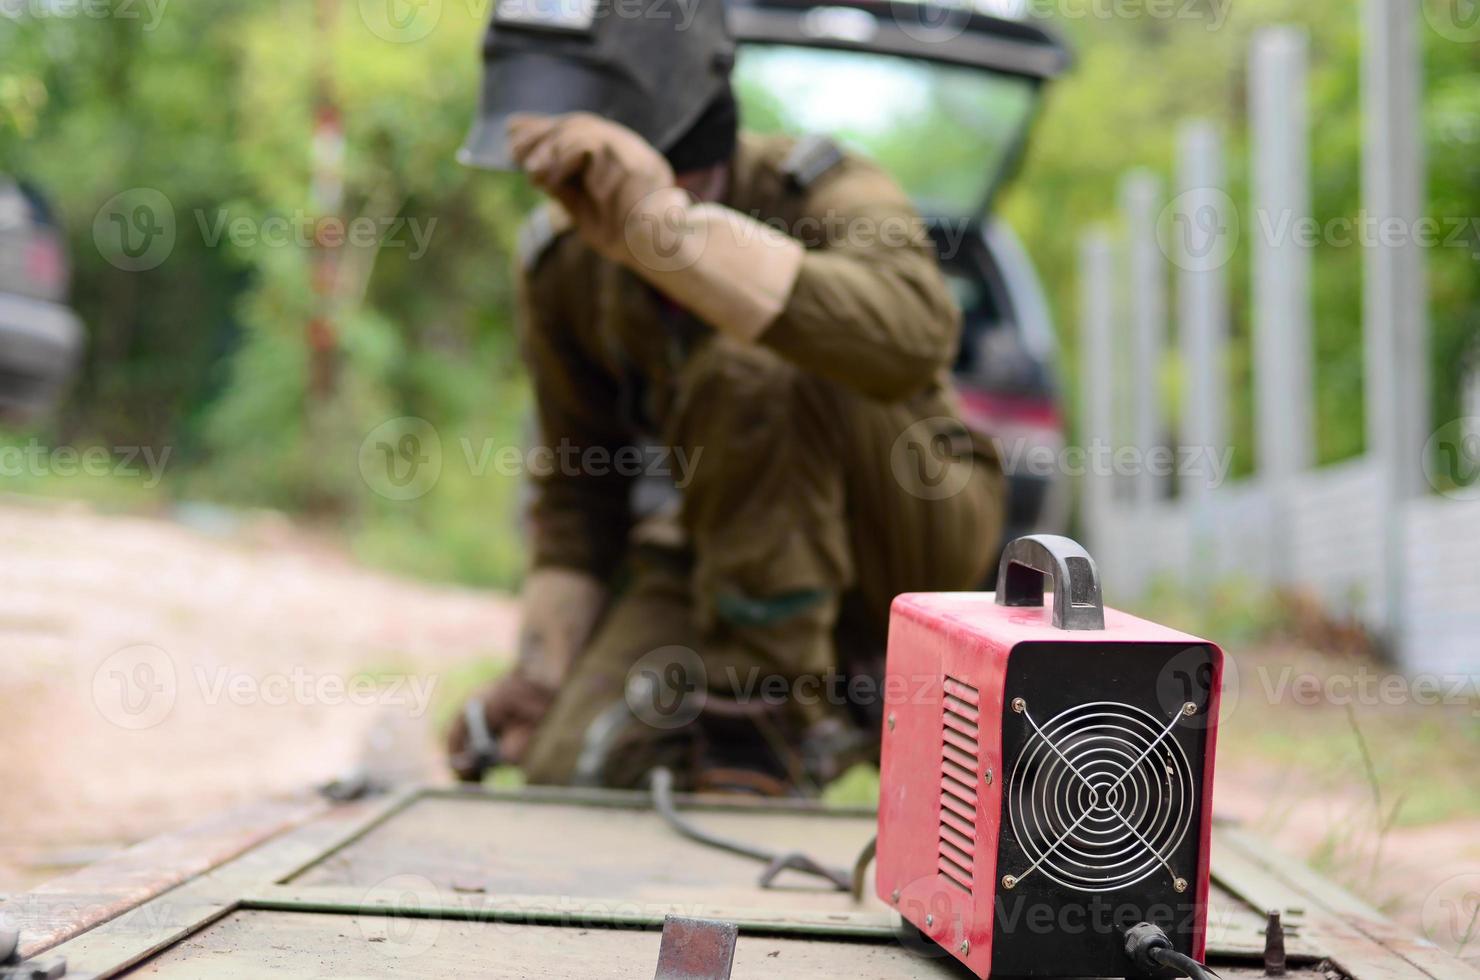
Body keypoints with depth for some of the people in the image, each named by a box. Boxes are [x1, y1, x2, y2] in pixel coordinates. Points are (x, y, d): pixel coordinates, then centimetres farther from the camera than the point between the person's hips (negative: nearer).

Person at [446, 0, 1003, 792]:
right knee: (573, 767, -17)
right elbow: (578, 486, 6)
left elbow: (914, 334, -50)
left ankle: (758, 706, -20)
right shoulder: (559, 262, -6)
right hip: (737, 543, 5)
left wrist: (667, 228, -58)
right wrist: (545, 670, -8)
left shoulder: (815, 191, -24)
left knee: (748, 365, -33)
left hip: (920, 529, -5)